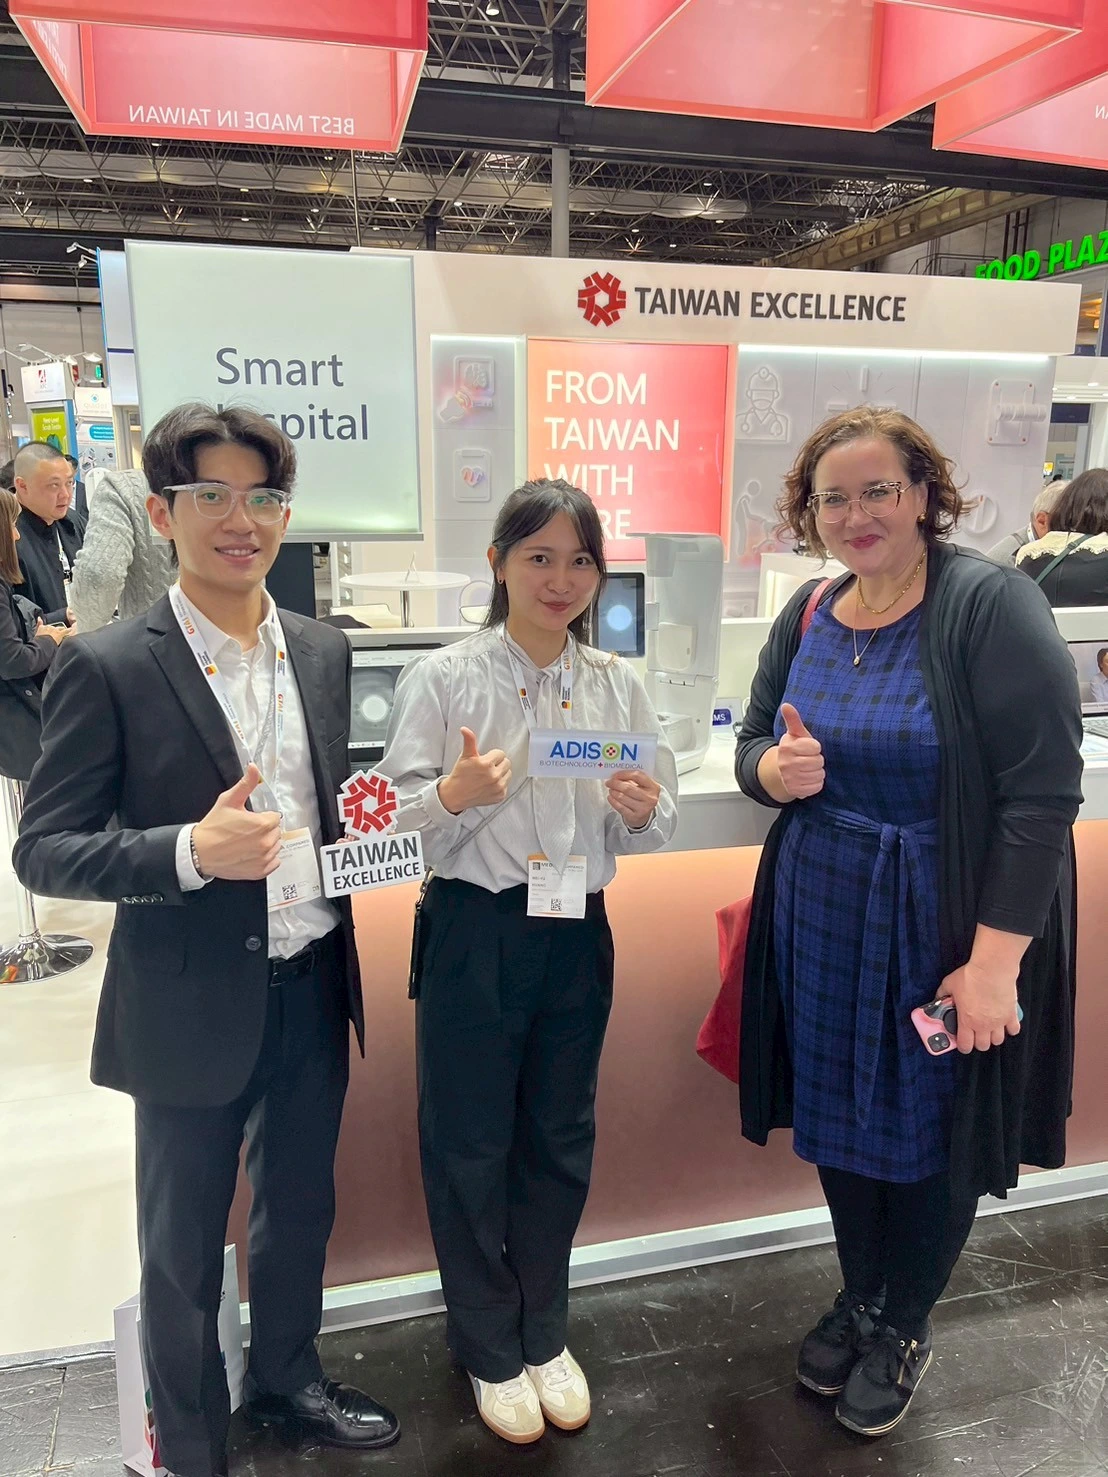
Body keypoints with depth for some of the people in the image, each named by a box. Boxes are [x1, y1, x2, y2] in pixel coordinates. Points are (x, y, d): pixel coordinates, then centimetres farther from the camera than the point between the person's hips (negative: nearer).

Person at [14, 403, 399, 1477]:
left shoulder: (323, 652, 3)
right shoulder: (107, 668, -13)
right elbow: (43, 851, -13)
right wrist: (190, 851, -28)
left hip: (313, 988, 5)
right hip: (192, 1008, -5)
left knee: (300, 1212, 24)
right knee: (183, 1248, 16)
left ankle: (286, 1380, 52)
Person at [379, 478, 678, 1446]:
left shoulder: (618, 686, 3)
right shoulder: (443, 678, -7)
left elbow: (654, 834, 5)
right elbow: (393, 825, -9)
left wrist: (644, 810, -16)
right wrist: (455, 795, -28)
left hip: (576, 933, 3)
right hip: (474, 931, -3)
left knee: (560, 1142, 17)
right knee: (469, 1145, 10)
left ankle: (544, 1332, 42)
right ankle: (490, 1350, 36)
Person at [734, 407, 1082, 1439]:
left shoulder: (989, 606, -16)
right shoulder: (807, 615, 2)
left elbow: (1043, 791, -18)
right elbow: (754, 745, 10)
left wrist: (996, 959, -20)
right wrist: (773, 770, -15)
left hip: (950, 927, -5)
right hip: (822, 918, 5)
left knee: (933, 1126, 13)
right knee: (838, 1113, 18)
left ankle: (905, 1326, 40)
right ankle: (859, 1296, 45)